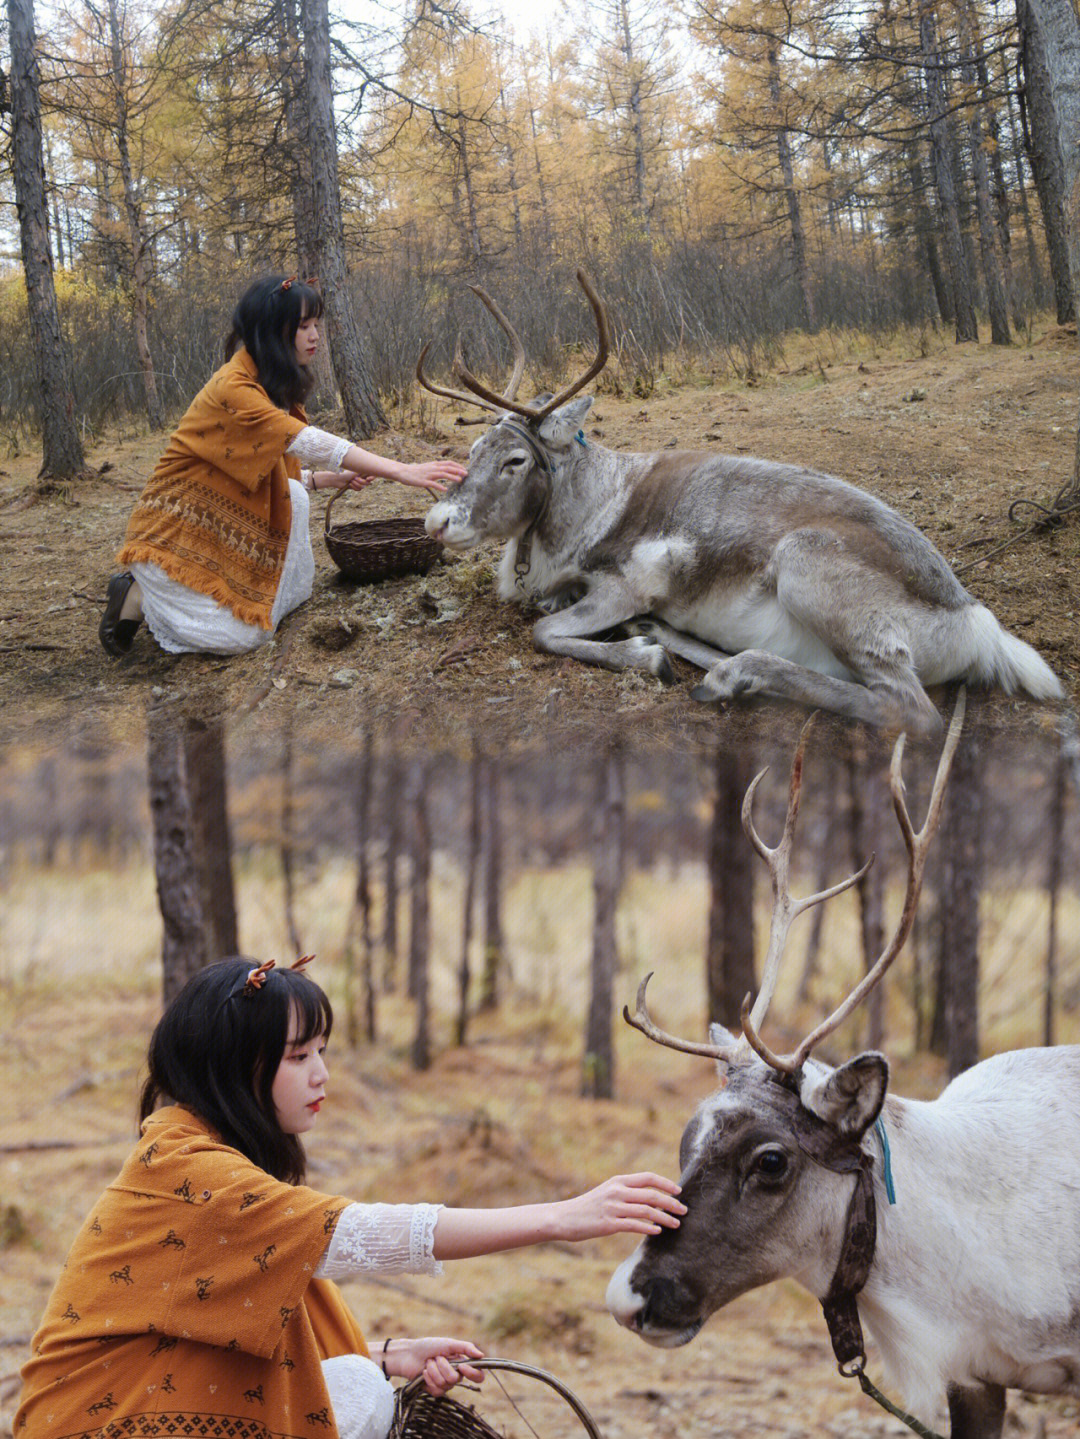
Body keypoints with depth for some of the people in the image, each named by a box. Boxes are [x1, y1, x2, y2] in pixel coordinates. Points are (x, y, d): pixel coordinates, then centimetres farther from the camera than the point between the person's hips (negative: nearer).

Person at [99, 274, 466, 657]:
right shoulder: (231, 388, -24)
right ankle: (139, 597, 4)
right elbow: (309, 443, -33)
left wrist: (332, 479, -4)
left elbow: (269, 475, 11)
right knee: (239, 635, -19)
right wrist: (401, 471, -37)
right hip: (177, 535, -10)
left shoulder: (274, 389, 8)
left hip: (223, 526, 10)